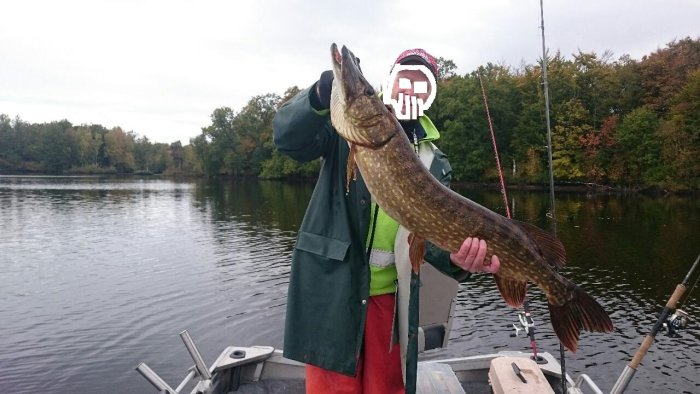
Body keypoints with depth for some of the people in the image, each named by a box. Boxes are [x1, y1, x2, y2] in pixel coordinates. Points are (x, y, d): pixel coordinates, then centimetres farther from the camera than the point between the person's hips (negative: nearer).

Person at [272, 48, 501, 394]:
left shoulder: (435, 162, 10)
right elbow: (287, 137, -11)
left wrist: (455, 257, -23)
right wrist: (321, 96, -31)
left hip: (391, 295, 3)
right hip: (333, 285, -3)